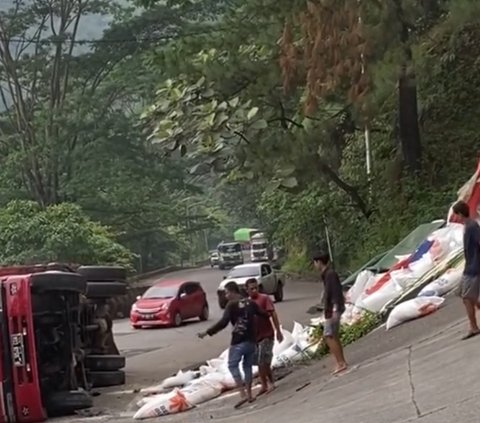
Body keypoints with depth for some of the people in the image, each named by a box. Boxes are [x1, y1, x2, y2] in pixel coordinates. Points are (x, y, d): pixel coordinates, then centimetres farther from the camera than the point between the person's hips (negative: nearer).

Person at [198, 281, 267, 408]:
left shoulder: (232, 305, -9)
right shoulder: (250, 303, 8)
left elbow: (223, 323, -18)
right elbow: (264, 314, 11)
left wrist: (207, 332, -16)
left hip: (238, 341, -6)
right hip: (251, 340, 6)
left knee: (233, 365, 0)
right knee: (248, 366, 17)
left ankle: (243, 394, -12)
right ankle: (249, 394, 17)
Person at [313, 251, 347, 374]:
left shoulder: (330, 274, -15)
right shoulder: (326, 274, 15)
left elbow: (335, 292, -21)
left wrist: (335, 309, -26)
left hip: (332, 310, -10)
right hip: (331, 309, 10)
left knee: (329, 336, -10)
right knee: (334, 336, 13)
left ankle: (341, 363, -10)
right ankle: (340, 363, 18)